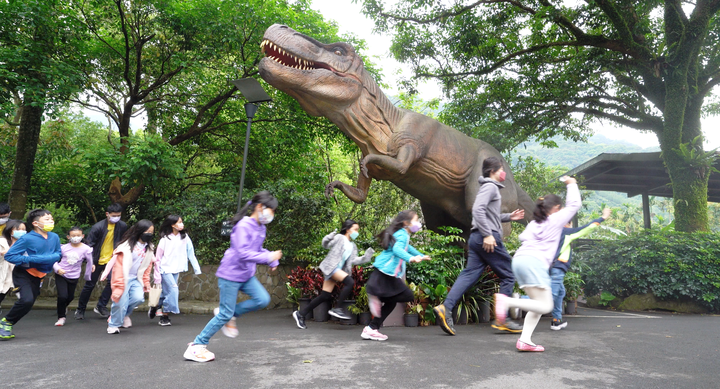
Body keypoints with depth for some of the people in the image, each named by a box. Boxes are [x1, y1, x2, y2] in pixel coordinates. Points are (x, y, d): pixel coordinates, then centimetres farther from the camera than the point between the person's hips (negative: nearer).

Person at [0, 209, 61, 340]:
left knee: (29, 303, 10)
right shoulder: (27, 239, -20)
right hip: (23, 274, -6)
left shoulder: (54, 237, -5)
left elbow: (58, 254, 5)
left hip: (38, 276, 6)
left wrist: (47, 259, -16)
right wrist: (31, 259, -25)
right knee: (26, 300, -22)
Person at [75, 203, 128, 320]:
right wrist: (91, 263, -15)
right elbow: (89, 245, -11)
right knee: (90, 285, 7)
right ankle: (80, 309, 26)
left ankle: (101, 306, 2)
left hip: (112, 259, 2)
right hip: (97, 261, -2)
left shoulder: (122, 226, -5)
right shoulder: (98, 227, -15)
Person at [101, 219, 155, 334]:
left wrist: (146, 282, 8)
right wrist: (118, 287, -15)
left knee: (139, 297, -15)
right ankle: (113, 325, 21)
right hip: (123, 279, -5)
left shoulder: (149, 248, 5)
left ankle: (124, 314, 15)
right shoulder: (126, 246, -14)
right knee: (121, 302, -6)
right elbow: (119, 267, -14)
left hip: (136, 279, 5)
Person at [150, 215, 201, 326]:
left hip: (176, 269, 4)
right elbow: (158, 257, -4)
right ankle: (164, 317, 0)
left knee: (166, 293, 8)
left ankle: (154, 307, 33)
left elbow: (191, 253, 2)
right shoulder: (165, 239, -8)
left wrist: (196, 268, -4)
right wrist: (157, 276, -5)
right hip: (165, 269, -4)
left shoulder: (184, 237, 2)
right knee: (173, 289, -14)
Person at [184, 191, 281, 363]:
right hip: (231, 274, -8)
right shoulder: (243, 226, -22)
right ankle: (197, 345, 13)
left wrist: (273, 260, 4)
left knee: (263, 299, -7)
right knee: (225, 314, -3)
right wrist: (269, 257, -28)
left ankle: (231, 314, 13)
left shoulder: (261, 228, 6)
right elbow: (243, 253, -30)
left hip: (247, 275, 8)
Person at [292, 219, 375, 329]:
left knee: (325, 297, 3)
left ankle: (301, 314, 12)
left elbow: (354, 261, 12)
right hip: (330, 267, -8)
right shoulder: (339, 238, 0)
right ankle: (337, 308, -15)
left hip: (339, 270, 8)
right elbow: (326, 245, -3)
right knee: (350, 282, -23)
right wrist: (329, 237, -23)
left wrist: (365, 257, 1)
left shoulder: (353, 246, 19)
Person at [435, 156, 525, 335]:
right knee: (508, 276, 2)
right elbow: (478, 209, -22)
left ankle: (445, 308, -11)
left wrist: (509, 217, 23)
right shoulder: (490, 186, -7)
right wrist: (487, 234, -24)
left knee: (469, 274, 1)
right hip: (489, 239, -9)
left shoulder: (490, 187, 24)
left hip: (477, 238, 9)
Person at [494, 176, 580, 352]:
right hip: (534, 262, -8)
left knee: (539, 304, 13)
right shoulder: (556, 219, 11)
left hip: (519, 259, 8)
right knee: (545, 306, -5)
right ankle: (507, 301, -23)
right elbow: (574, 204, 21)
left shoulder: (533, 223, 26)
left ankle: (525, 340, -1)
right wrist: (572, 184, 33)